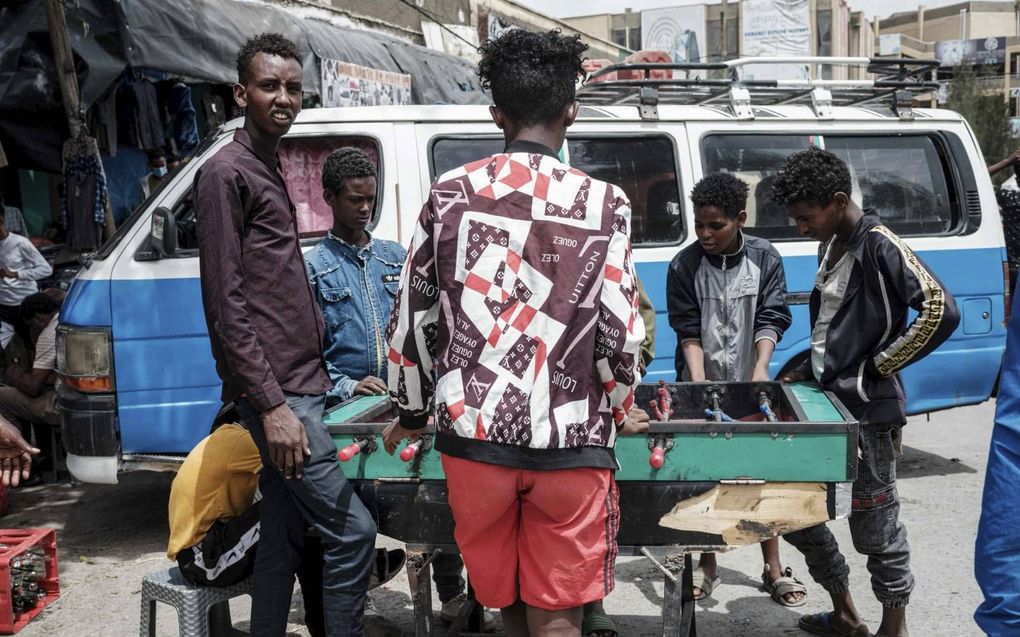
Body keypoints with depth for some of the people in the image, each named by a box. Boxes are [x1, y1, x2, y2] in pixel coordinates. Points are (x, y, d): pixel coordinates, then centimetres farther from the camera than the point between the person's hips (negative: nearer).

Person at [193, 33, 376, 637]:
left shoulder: (274, 169, 19)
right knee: (352, 531, -7)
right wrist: (272, 404, -19)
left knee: (284, 536, 13)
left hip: (299, 384, 9)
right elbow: (226, 306, -15)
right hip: (277, 392, -9)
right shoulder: (227, 172, -8)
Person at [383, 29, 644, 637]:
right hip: (570, 440, -2)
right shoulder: (602, 203, -5)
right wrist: (615, 411, 14)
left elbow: (412, 319, 5)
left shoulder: (451, 193, 1)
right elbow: (620, 336, -6)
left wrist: (412, 413, 20)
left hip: (474, 432, 3)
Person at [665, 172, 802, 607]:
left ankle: (774, 569, 16)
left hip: (749, 383, 1)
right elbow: (689, 333, -7)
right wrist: (698, 383, -19)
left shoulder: (765, 259, -4)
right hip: (701, 383, 0)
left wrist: (761, 368, -24)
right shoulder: (684, 266, -7)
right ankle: (706, 564, 19)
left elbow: (771, 321, -8)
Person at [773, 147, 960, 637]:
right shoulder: (830, 246, 11)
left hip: (866, 409, -9)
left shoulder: (879, 247, -15)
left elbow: (941, 311, -23)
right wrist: (806, 371, 13)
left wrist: (880, 365, -16)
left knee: (874, 523, 1)